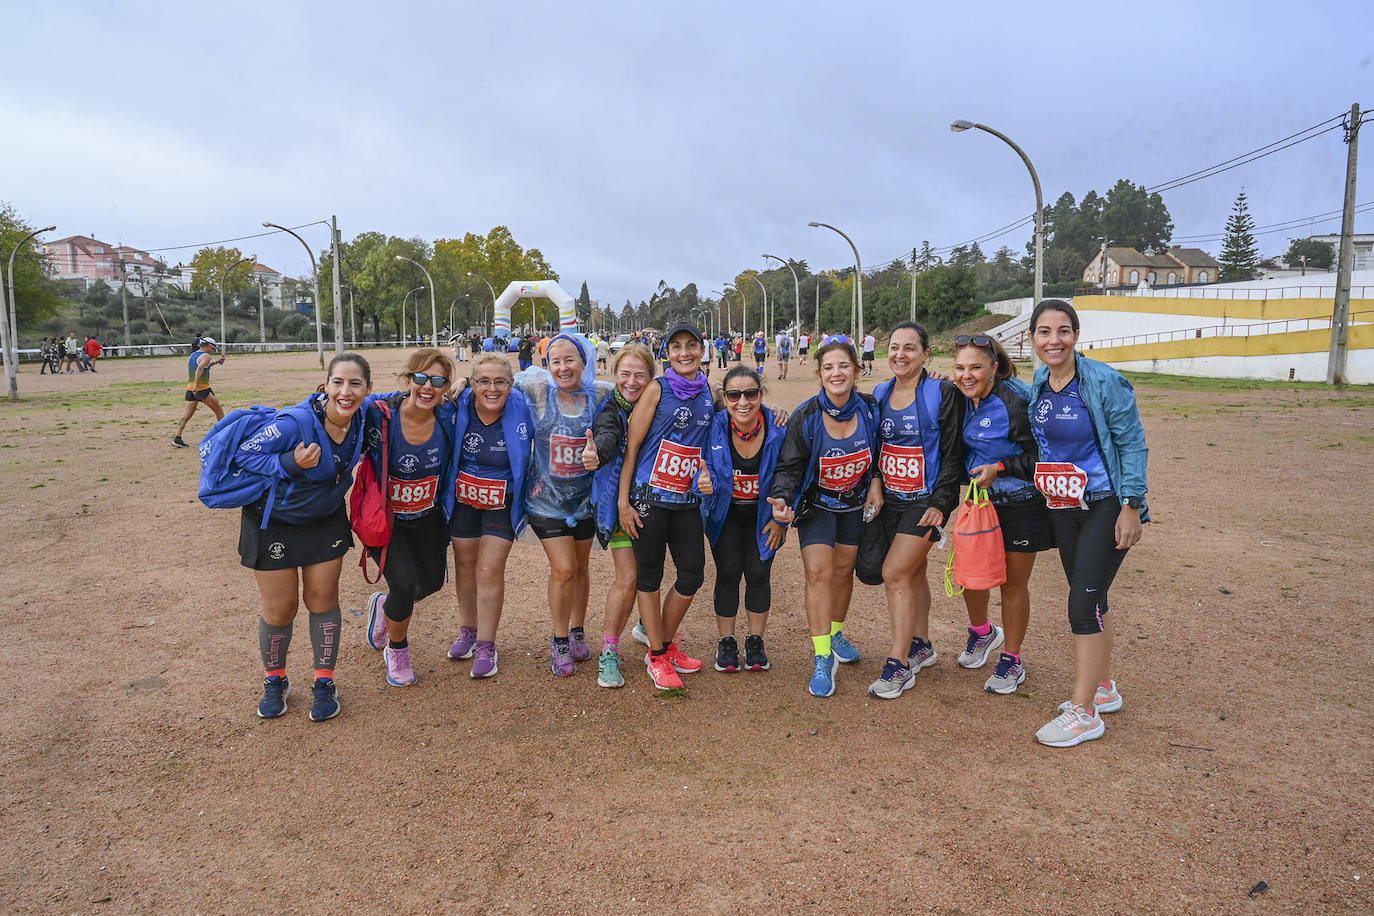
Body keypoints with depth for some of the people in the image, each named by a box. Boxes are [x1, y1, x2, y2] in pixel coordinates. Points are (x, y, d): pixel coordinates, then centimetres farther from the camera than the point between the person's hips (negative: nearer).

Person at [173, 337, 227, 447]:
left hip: (190, 388, 8)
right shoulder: (206, 356, -10)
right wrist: (196, 385, -32)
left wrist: (215, 362, 32)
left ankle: (177, 438, -1)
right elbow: (200, 368, -26)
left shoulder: (192, 355, 16)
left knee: (186, 415, 6)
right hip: (202, 388, -8)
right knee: (219, 411, 7)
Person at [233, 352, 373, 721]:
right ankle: (274, 681, 30)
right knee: (280, 609, 5)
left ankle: (324, 683, 24)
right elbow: (244, 454, -21)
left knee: (323, 600, 8)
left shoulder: (363, 418, -14)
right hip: (274, 522, -4)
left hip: (326, 520, 4)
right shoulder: (295, 424, -31)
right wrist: (290, 463, -34)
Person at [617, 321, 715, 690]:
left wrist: (706, 471, 3)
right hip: (649, 495, -5)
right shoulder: (657, 390, -5)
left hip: (687, 499, 5)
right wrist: (623, 501, -10)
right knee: (649, 574, 4)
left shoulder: (709, 393, 9)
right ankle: (657, 656, 18)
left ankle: (666, 643, 28)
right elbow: (631, 446, -7)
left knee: (693, 574, 6)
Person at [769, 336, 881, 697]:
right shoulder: (805, 418, -19)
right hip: (817, 504, -3)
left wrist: (876, 483, -7)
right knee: (818, 572, -14)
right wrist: (782, 498, -33)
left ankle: (835, 633, 38)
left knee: (844, 570, 13)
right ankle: (822, 658, -8)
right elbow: (790, 467, -15)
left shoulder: (871, 409, -11)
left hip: (856, 503, 3)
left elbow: (882, 450, 7)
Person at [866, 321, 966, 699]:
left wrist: (940, 503, -15)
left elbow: (953, 454, -11)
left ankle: (899, 665, -2)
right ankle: (921, 646, 31)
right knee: (913, 573, 15)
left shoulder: (942, 394, -10)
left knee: (894, 573, -11)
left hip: (926, 500, -5)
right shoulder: (880, 394, 6)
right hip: (890, 499, 6)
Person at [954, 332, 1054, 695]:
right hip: (982, 500, 6)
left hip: (1022, 505, -6)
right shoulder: (966, 400, 0)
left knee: (1014, 584, 7)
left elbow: (1042, 455, -19)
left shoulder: (1014, 402, -23)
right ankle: (982, 632, 40)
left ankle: (1011, 662, 25)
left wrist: (999, 468, -24)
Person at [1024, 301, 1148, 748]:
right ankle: (1104, 688, 32)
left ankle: (1083, 712, 3)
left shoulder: (1104, 381, -15)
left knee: (1083, 602, -8)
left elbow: (1132, 444, -12)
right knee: (1089, 599, 16)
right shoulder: (1038, 384, 2)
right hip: (1062, 507, 6)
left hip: (1105, 506, -6)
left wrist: (1131, 506, -15)